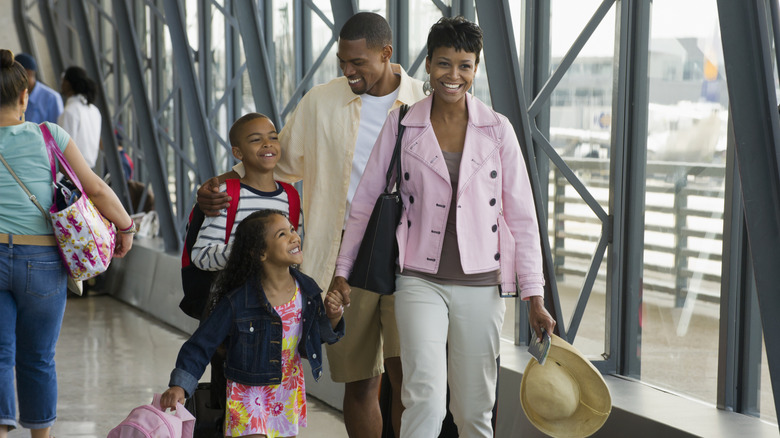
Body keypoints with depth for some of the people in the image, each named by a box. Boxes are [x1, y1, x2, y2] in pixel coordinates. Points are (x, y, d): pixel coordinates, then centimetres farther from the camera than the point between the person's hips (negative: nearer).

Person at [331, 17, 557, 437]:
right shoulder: (401, 124, 1)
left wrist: (534, 296, -1)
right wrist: (342, 270, 9)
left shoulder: (497, 130, 2)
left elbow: (521, 215, 2)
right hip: (420, 281, -1)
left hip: (480, 285, 1)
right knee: (426, 399, -17)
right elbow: (365, 199, 8)